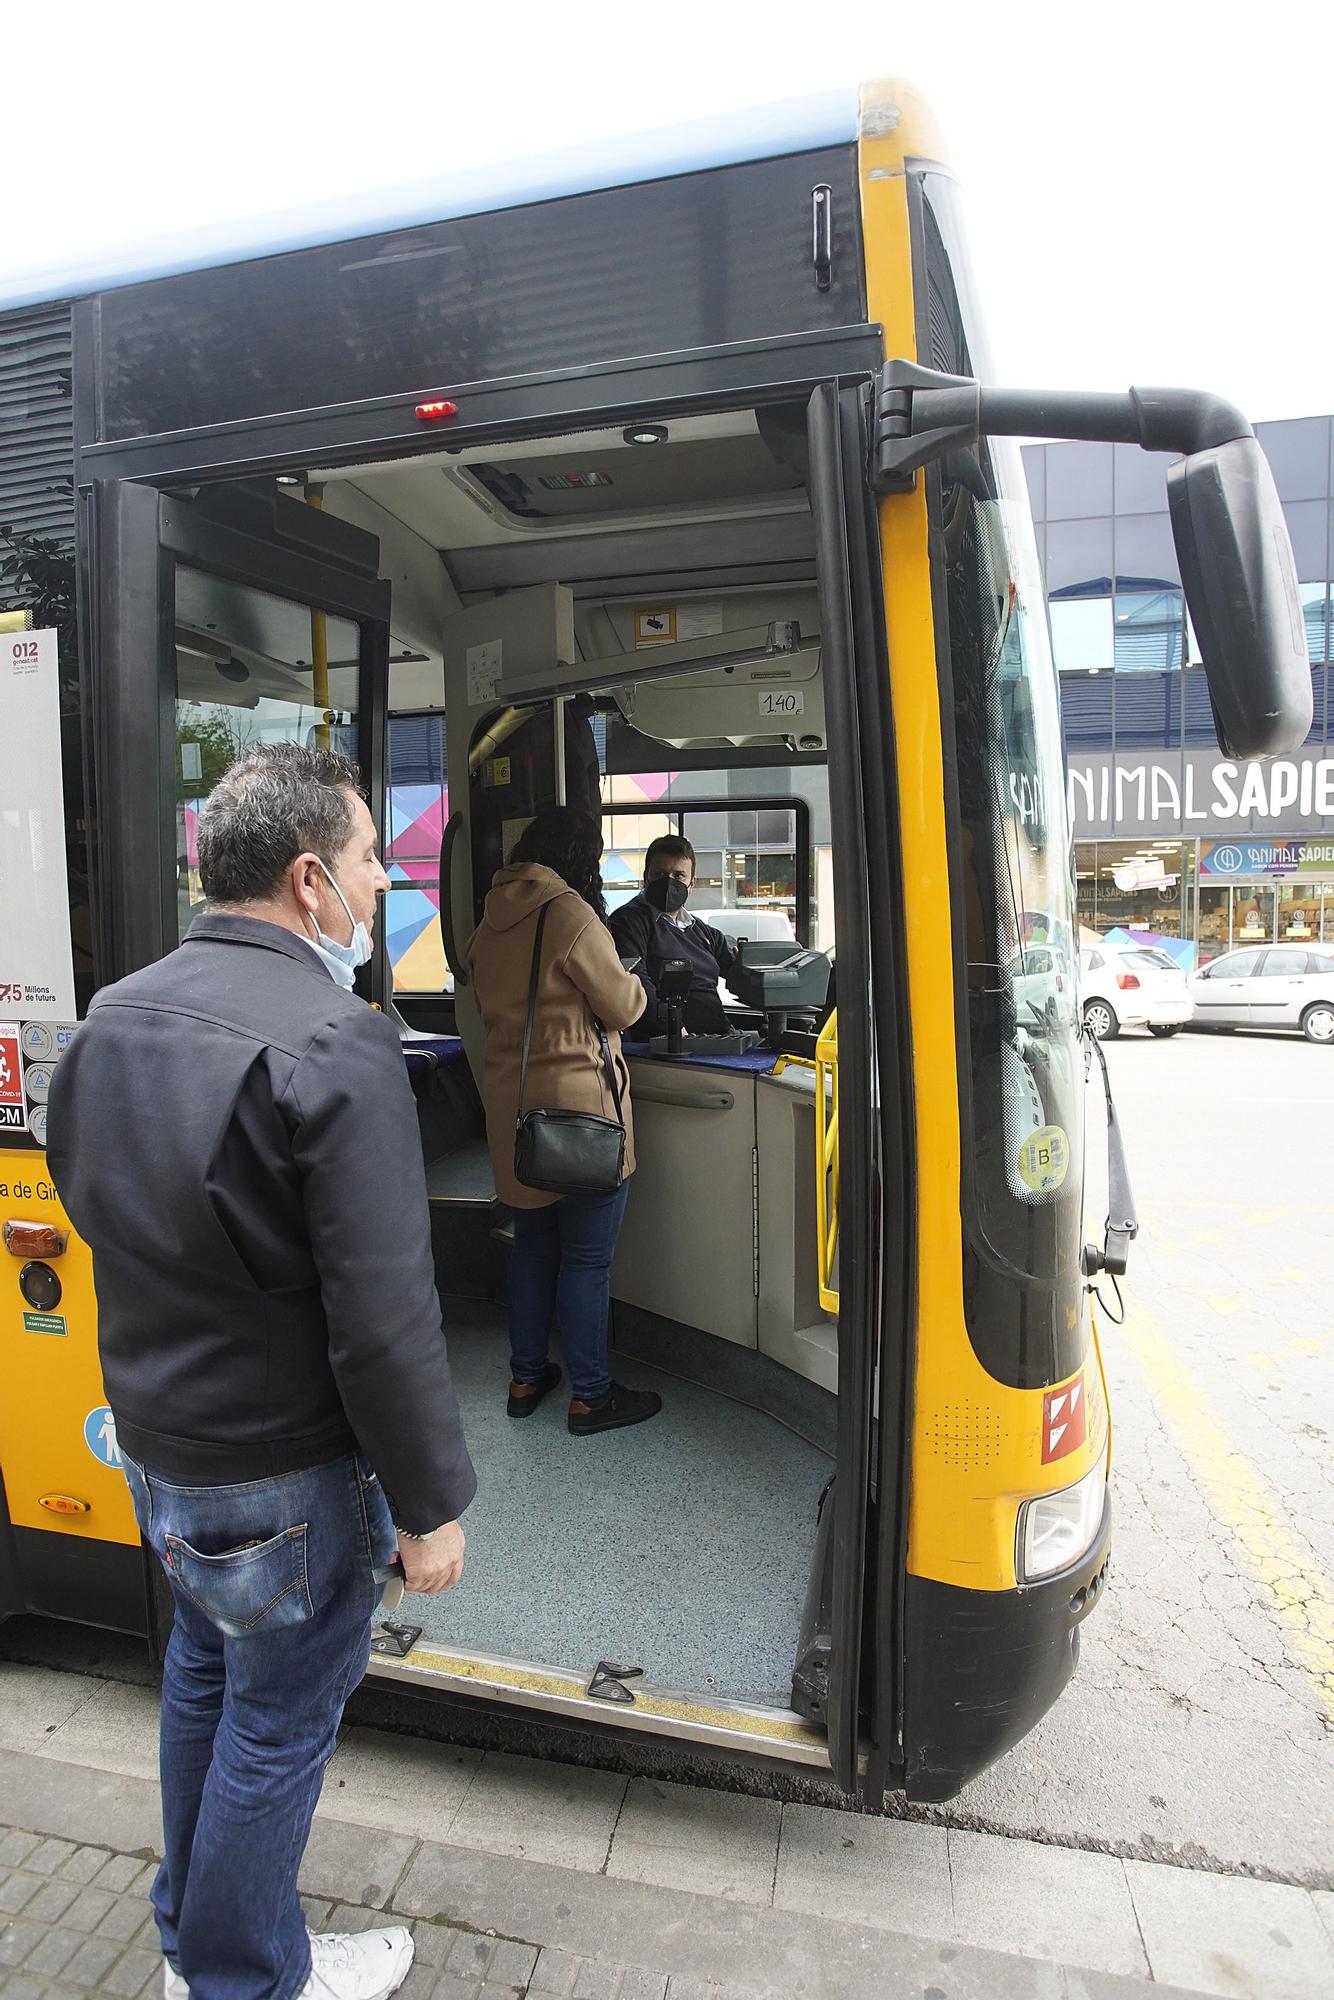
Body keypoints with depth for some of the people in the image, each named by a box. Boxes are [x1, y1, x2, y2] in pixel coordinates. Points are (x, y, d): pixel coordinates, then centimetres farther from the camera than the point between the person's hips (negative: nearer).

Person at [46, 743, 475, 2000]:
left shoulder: (114, 1015, 0)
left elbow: (88, 1201, 12)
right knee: (279, 1722, 15)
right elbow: (383, 1317, -28)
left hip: (150, 1442, 9)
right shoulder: (336, 1045, -27)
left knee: (204, 1674, 28)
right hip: (281, 1473, -8)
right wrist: (430, 1505, -15)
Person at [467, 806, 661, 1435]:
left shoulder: (488, 923, 8)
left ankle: (526, 1377, 31)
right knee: (588, 1258, 4)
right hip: (579, 1105, -8)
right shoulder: (569, 913, -16)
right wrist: (630, 982, 11)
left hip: (513, 1106, 8)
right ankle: (590, 1395, 16)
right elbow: (623, 1006, -10)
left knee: (532, 1245, 19)